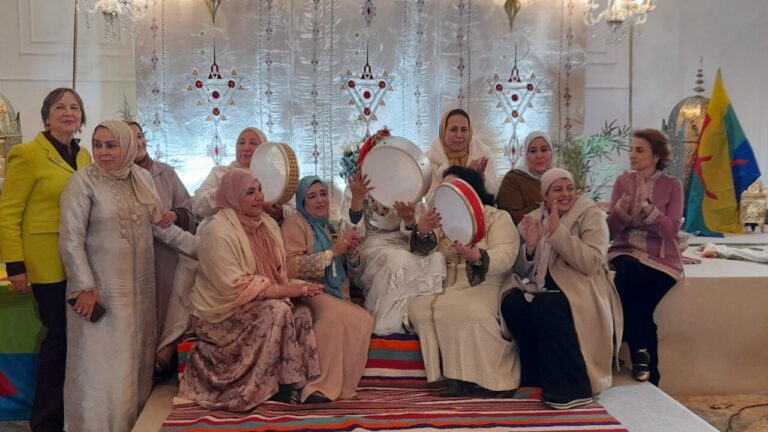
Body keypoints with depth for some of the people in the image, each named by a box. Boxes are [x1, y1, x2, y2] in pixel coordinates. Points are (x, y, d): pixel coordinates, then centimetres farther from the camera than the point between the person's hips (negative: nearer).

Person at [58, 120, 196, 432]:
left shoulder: (142, 178, 6)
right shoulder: (83, 182, -9)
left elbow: (161, 226, 11)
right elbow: (70, 241, -12)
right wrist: (84, 287, -17)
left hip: (140, 286, 5)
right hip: (101, 288, -5)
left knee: (136, 359, 12)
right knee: (102, 364, 0)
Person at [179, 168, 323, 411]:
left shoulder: (267, 224, 5)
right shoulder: (217, 232, -21)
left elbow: (279, 272, 7)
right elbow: (234, 287, -25)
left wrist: (296, 287, -15)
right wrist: (285, 290, -24)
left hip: (263, 303, 7)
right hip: (224, 311, -7)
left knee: (301, 311, -16)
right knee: (277, 311, -28)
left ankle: (294, 381, -5)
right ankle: (271, 388, -15)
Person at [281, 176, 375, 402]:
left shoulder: (326, 227, 23)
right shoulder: (295, 223, -2)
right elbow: (291, 267, -16)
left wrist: (350, 249, 7)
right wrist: (333, 251, -17)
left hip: (333, 295, 8)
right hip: (306, 294, -7)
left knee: (365, 320, -19)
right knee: (335, 314, -35)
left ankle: (341, 385, -15)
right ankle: (318, 386, -28)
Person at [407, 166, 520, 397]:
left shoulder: (498, 218, 3)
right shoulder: (443, 219, 20)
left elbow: (505, 256, -14)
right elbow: (421, 251, 11)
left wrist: (476, 256, -35)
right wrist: (421, 231, -12)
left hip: (485, 288, -5)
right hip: (449, 289, 5)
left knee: (471, 312, -36)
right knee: (417, 307, -22)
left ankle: (489, 379, -17)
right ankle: (458, 377, -17)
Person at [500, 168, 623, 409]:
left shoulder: (591, 215, -4)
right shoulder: (534, 219, 10)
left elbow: (590, 263, -20)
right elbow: (521, 271, 9)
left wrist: (558, 231, -23)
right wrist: (530, 247, -12)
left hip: (581, 291, -5)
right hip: (545, 288, 5)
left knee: (546, 306, -34)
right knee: (512, 304, -24)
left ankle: (571, 389, -24)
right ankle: (537, 379, -8)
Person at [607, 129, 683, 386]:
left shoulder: (672, 185, 2)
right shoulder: (623, 181, 8)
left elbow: (671, 230, -10)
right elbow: (611, 229, 2)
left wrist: (646, 206, -24)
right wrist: (626, 201, -15)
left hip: (660, 260, -2)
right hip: (626, 253, 2)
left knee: (639, 308, -25)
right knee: (628, 272, -35)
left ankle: (649, 382, -8)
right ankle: (639, 352, -22)